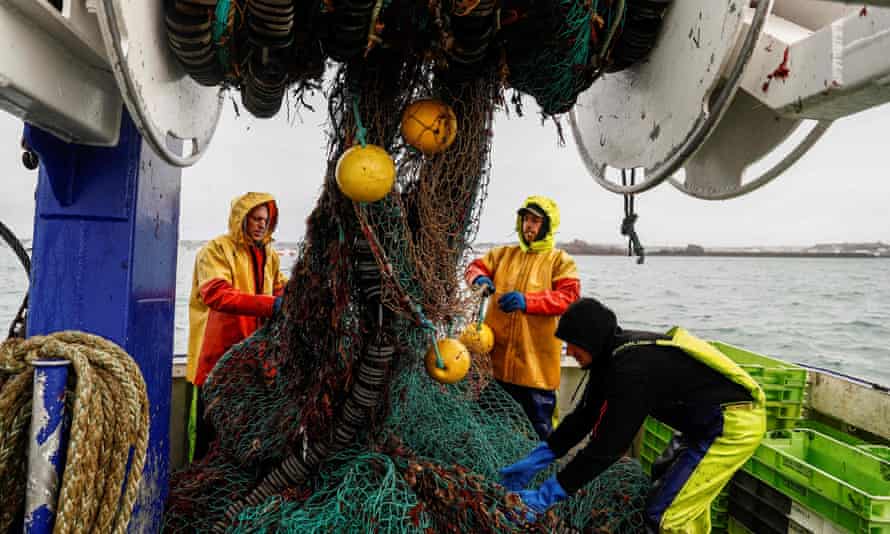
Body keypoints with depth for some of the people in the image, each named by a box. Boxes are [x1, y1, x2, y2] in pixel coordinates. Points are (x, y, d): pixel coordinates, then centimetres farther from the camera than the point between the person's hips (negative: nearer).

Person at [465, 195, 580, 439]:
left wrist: (527, 301, -29)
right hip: (497, 355, 4)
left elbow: (569, 297, -15)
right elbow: (476, 267, 11)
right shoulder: (504, 254, 13)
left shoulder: (560, 260, -1)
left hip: (536, 361, -4)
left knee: (539, 426, 7)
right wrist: (479, 278, -15)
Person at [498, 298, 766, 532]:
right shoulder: (616, 353, 2)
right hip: (714, 419, 10)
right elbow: (585, 415, 7)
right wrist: (535, 460, 5)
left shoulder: (632, 368, -27)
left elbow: (607, 445, -27)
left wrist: (546, 495, -21)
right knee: (689, 499, 24)